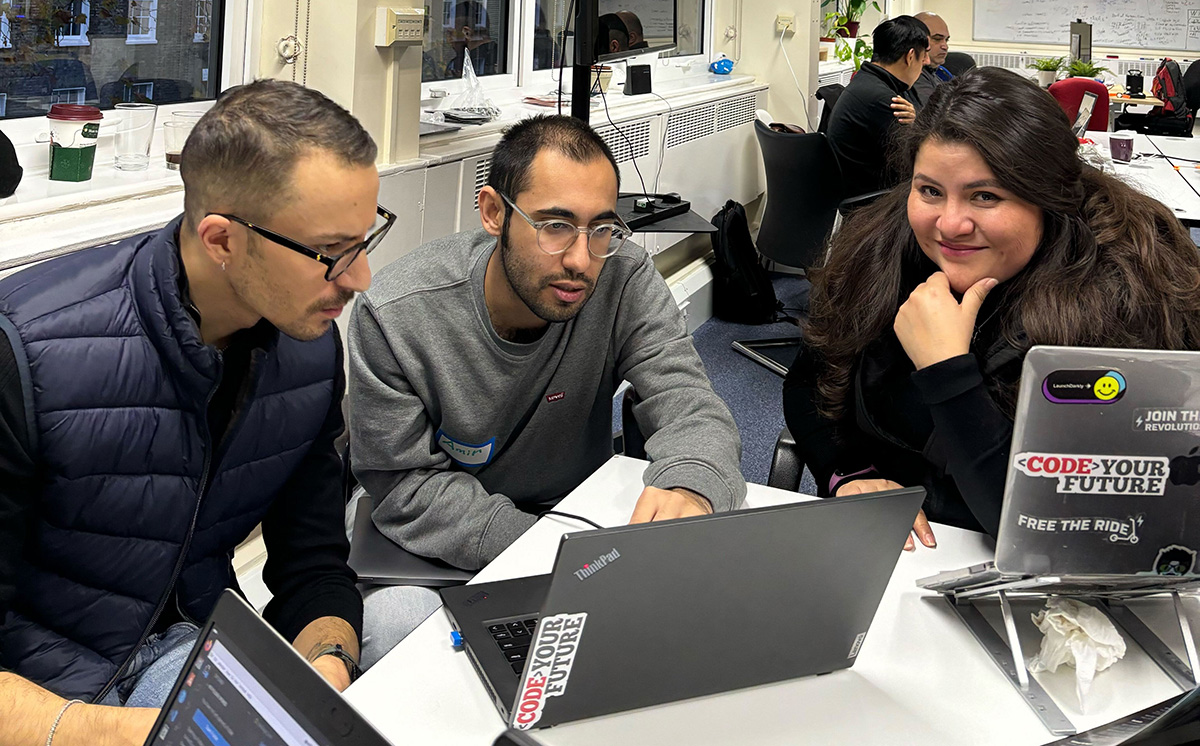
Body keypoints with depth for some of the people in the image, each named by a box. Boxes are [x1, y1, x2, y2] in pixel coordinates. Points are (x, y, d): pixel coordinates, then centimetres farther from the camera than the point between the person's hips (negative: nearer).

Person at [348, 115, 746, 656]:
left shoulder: (625, 281, -14)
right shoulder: (393, 316, -21)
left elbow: (691, 409, -19)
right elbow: (407, 486, -16)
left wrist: (689, 486, -46)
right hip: (440, 553, -3)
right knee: (394, 624, -33)